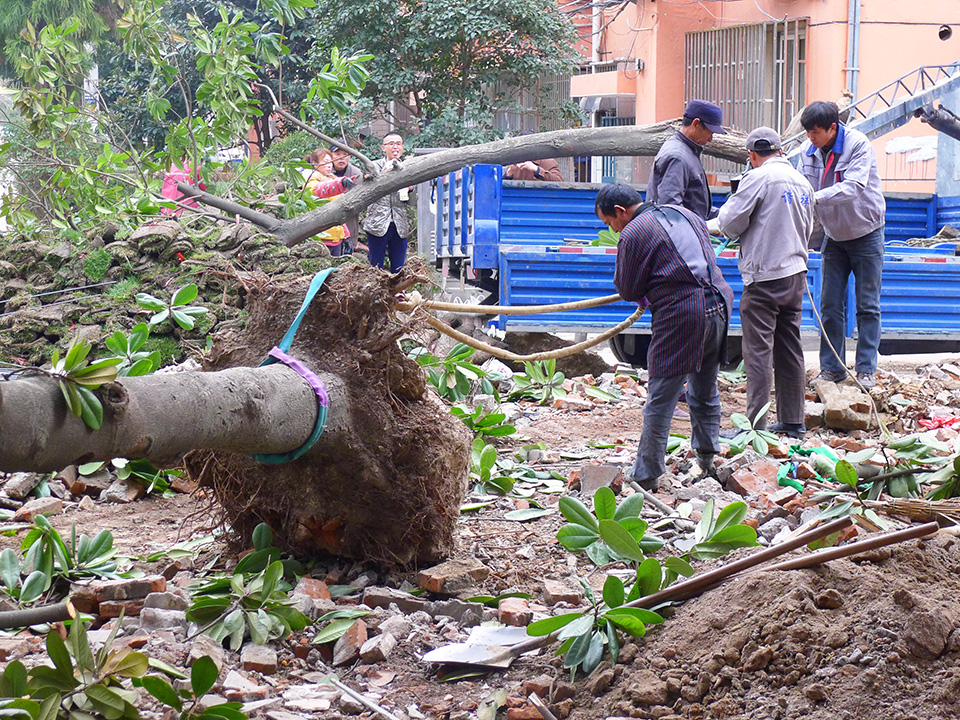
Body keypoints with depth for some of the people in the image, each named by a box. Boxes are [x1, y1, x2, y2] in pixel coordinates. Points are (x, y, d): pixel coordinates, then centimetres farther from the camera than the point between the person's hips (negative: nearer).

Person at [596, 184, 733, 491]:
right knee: (705, 390, 22)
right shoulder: (685, 214, 17)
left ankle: (646, 475, 1)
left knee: (660, 399, -2)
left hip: (681, 316, -7)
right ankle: (706, 456, 32)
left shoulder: (633, 233, -6)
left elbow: (628, 291, -1)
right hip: (719, 304, 7)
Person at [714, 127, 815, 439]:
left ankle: (755, 424, -6)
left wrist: (718, 221, 11)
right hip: (796, 274, 7)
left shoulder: (759, 178, -11)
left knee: (758, 351, -5)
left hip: (764, 276, -7)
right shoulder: (802, 181, 12)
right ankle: (792, 421, 18)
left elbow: (731, 222, -10)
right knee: (790, 351, 13)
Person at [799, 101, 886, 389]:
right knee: (830, 305, 2)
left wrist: (816, 197, -46)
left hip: (866, 233, -4)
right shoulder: (808, 150, -6)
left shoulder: (858, 144, -22)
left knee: (867, 305, 1)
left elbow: (853, 187, -33)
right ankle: (832, 368, 10)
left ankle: (866, 369, 6)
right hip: (834, 235, 4)